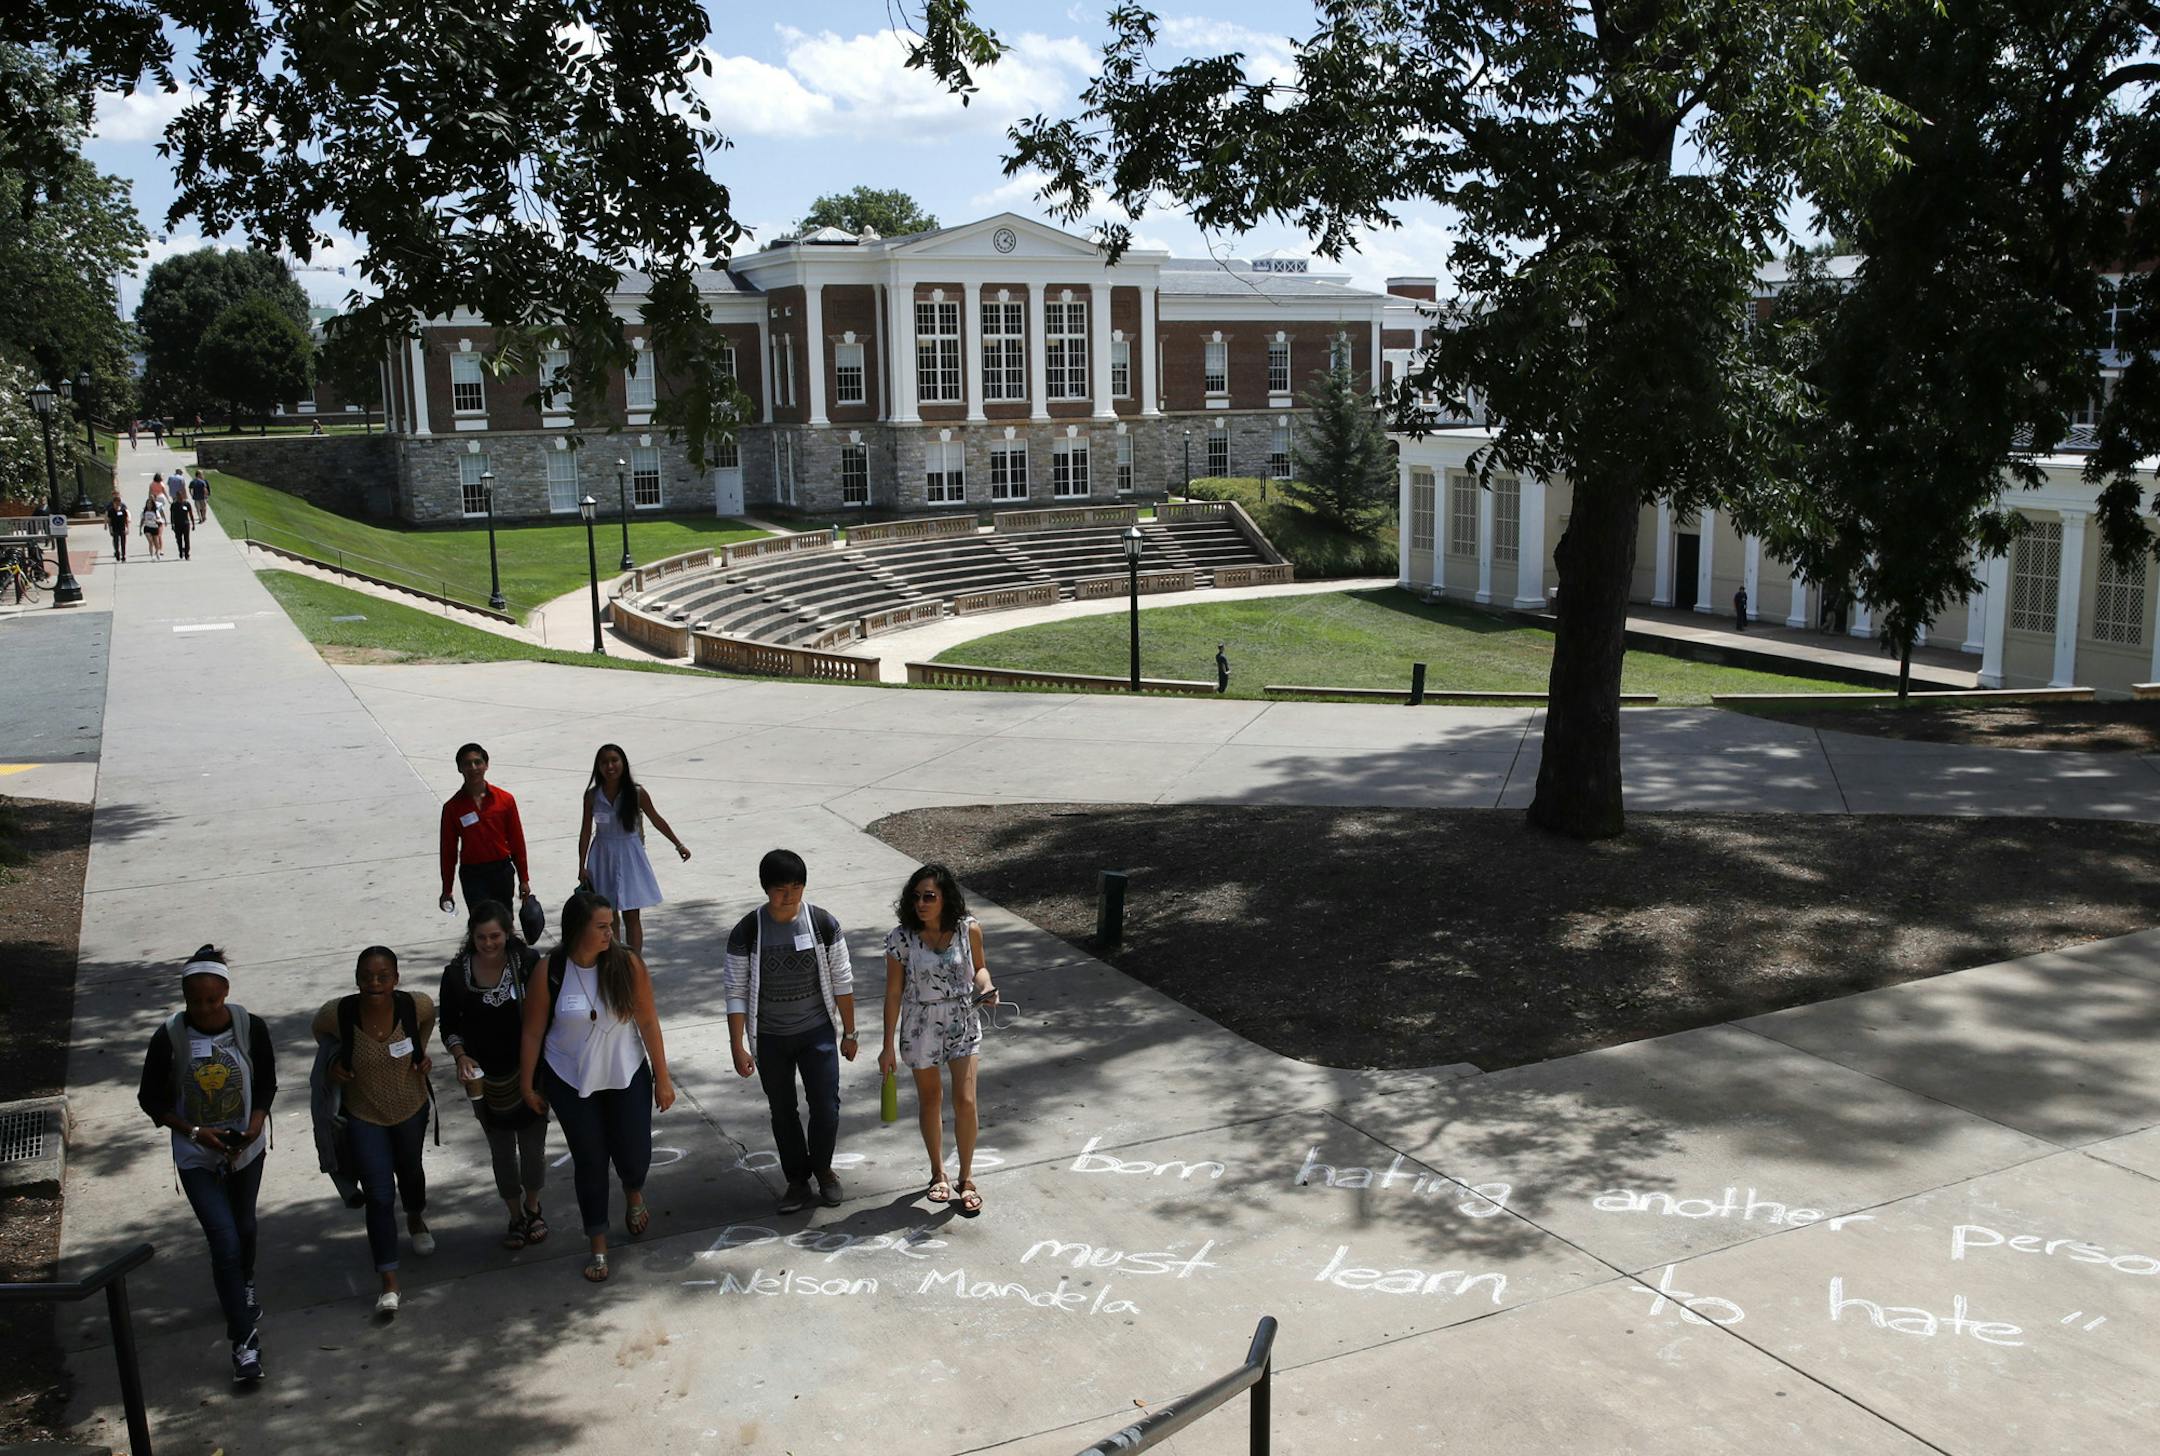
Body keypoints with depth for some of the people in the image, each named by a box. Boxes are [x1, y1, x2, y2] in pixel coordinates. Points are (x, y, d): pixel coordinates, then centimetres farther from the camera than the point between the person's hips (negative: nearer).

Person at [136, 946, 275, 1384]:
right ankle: (245, 1339, 0)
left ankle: (243, 1287, 53)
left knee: (244, 1227, 22)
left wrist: (256, 1123, -18)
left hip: (245, 1149, 2)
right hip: (197, 1157, -2)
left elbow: (266, 1084, -1)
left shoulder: (252, 1028, -14)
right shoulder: (170, 1036, -18)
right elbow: (151, 1099, -7)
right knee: (224, 1241, -10)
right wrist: (195, 1131, -20)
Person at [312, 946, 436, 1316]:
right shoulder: (338, 1012, -26)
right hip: (365, 1117, -2)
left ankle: (416, 1220, 61)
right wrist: (333, 1061, -13)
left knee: (409, 1170, 28)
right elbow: (320, 1030, 0)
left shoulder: (415, 1005, -24)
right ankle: (389, 1283, 4)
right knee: (380, 1197, -6)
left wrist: (422, 1052, -6)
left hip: (411, 1108, 2)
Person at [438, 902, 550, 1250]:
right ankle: (515, 1217, 35)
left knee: (533, 1146, 11)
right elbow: (449, 1025, 0)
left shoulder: (528, 963, -14)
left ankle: (533, 1209, 37)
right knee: (502, 1149, 14)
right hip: (485, 1078, 1)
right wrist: (462, 1057, -17)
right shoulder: (457, 973, -10)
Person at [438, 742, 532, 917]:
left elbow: (517, 840, 3)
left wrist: (523, 879, 4)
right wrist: (446, 889, 3)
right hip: (472, 875, -2)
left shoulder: (505, 799, -3)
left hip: (503, 870, 2)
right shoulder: (452, 807, -5)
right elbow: (449, 850, 1)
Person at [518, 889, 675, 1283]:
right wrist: (527, 1085, 1)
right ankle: (598, 1246, 26)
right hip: (571, 1083, -1)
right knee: (589, 1161, 8)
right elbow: (533, 1032, -6)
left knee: (634, 1154, 6)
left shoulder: (627, 963, -15)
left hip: (627, 1077, 1)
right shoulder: (549, 972, -17)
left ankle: (634, 1196, 44)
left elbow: (648, 1022, -9)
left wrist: (662, 1078, -6)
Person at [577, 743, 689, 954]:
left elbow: (656, 820, 4)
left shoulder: (636, 794, -8)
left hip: (629, 856, -2)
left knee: (632, 915, -2)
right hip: (602, 857, 2)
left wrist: (678, 844, 8)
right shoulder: (592, 796, -4)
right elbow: (586, 831, 2)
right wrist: (582, 866, 1)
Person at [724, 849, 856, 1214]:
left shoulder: (823, 924, -10)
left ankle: (822, 1167, 26)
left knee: (826, 1108, -2)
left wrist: (849, 1033, 3)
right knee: (782, 1112, 12)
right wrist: (738, 1047, -10)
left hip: (817, 1032, 0)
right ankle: (797, 1180, 30)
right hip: (770, 1038, 0)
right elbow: (735, 992, -8)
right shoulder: (747, 932, -13)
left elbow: (841, 982, -1)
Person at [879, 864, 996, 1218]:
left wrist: (986, 988, -18)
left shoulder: (968, 929, -13)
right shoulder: (901, 938, -16)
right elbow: (893, 992, -8)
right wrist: (888, 1046, -5)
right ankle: (938, 1172, 37)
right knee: (929, 1101, 16)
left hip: (963, 1024, 0)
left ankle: (966, 1179, 17)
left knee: (965, 1102, -3)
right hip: (921, 1028, 0)